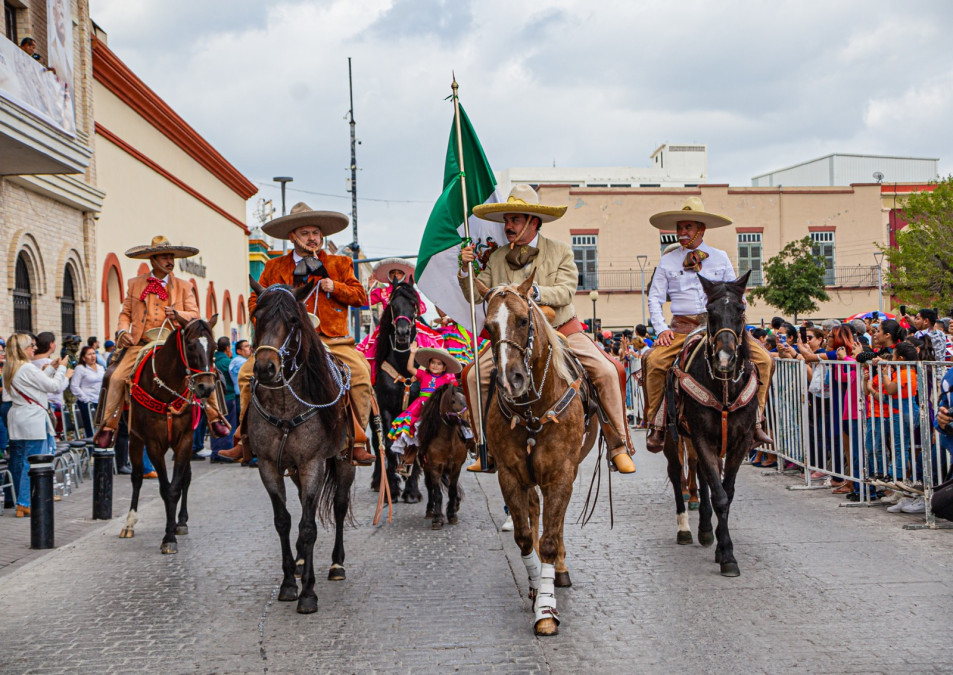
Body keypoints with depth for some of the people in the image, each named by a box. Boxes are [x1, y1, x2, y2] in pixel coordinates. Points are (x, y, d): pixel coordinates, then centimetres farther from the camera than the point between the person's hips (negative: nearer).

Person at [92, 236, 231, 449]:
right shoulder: (135, 284, 11)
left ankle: (214, 418, 1)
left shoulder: (183, 287, 11)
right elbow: (126, 313, 13)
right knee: (117, 378, -19)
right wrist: (123, 331, -7)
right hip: (141, 345, 0)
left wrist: (178, 314, -17)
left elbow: (195, 316, 4)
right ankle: (108, 426, -5)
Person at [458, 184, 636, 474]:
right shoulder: (498, 258, 5)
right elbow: (476, 295, 3)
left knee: (608, 371, -20)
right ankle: (489, 449, 1)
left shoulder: (561, 251, -1)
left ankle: (618, 447, -5)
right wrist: (466, 269, -14)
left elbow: (565, 292, -13)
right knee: (475, 376, -13)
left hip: (562, 330, -2)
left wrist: (534, 291, -30)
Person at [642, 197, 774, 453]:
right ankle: (656, 426, -17)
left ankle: (755, 422, -6)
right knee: (654, 361, -28)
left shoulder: (720, 258, 11)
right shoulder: (667, 261, 9)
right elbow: (655, 298, 7)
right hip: (682, 326, -1)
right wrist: (662, 329, -7)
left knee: (762, 359, -16)